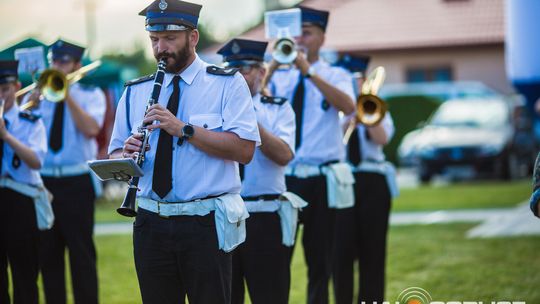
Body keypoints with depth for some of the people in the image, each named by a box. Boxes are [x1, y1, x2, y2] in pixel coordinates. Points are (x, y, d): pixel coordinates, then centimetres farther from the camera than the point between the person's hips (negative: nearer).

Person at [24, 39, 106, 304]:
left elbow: (91, 129, -13)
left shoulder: (91, 95, 6)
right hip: (44, 181, 4)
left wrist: (67, 96, -13)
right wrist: (35, 98, -12)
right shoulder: (40, 95, 14)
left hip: (76, 183, -3)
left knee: (81, 253, -4)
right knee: (48, 254, 7)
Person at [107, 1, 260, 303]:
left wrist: (185, 129, -19)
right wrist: (127, 155, -10)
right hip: (151, 224, 4)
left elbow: (244, 150, -11)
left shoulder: (227, 83, 0)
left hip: (206, 224, -4)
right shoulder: (135, 92, 13)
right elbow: (116, 155, 14)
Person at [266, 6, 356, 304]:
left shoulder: (335, 75, 5)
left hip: (320, 179, -1)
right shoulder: (279, 76, 11)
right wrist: (271, 70, -14)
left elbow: (348, 106, -16)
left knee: (319, 259, 6)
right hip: (281, 176, 1)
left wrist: (309, 71, -21)